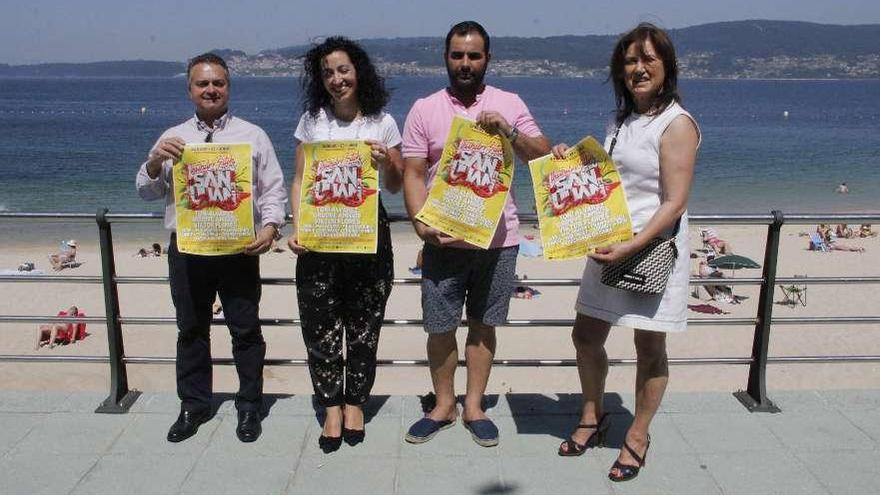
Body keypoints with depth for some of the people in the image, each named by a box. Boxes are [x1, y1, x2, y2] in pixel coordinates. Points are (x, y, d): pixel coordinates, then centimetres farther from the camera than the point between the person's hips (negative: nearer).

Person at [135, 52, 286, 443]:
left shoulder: (252, 135, 4)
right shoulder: (172, 139, 10)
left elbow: (273, 189, 2)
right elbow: (147, 192, 11)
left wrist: (270, 226, -15)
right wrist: (155, 161, -9)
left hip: (239, 249, -2)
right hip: (186, 249, 2)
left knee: (246, 330, 5)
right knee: (191, 330, 13)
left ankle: (249, 407, 21)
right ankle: (193, 406, 28)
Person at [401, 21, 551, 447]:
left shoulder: (510, 104, 5)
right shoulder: (424, 109, 2)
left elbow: (544, 159, 2)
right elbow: (413, 175, -1)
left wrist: (508, 131, -13)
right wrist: (422, 225, -15)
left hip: (498, 237, 1)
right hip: (443, 239, 0)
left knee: (483, 324, 10)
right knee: (440, 328, 6)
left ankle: (474, 406, 26)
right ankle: (443, 405, 26)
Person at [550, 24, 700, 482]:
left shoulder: (676, 124, -12)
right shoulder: (620, 122, 11)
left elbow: (674, 204, -17)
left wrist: (630, 248, -25)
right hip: (610, 247, 7)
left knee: (649, 346, 5)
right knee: (586, 335, 12)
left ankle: (638, 436, 24)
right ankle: (593, 417, 34)